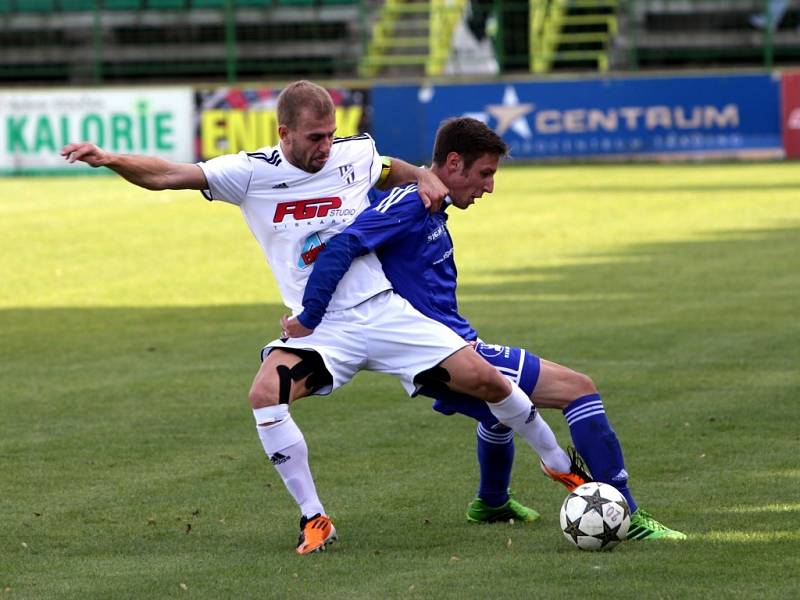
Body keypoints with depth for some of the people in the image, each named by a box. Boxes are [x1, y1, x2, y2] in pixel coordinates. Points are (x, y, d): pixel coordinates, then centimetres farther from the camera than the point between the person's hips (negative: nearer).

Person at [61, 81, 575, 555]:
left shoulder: (355, 154, -1)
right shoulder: (252, 173, -8)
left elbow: (393, 170, 24)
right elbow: (166, 175, -13)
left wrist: (426, 179, 3)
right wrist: (110, 159, -28)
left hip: (384, 311, 1)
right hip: (319, 328, -1)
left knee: (485, 379, -7)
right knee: (266, 393, -29)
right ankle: (315, 520, -16)